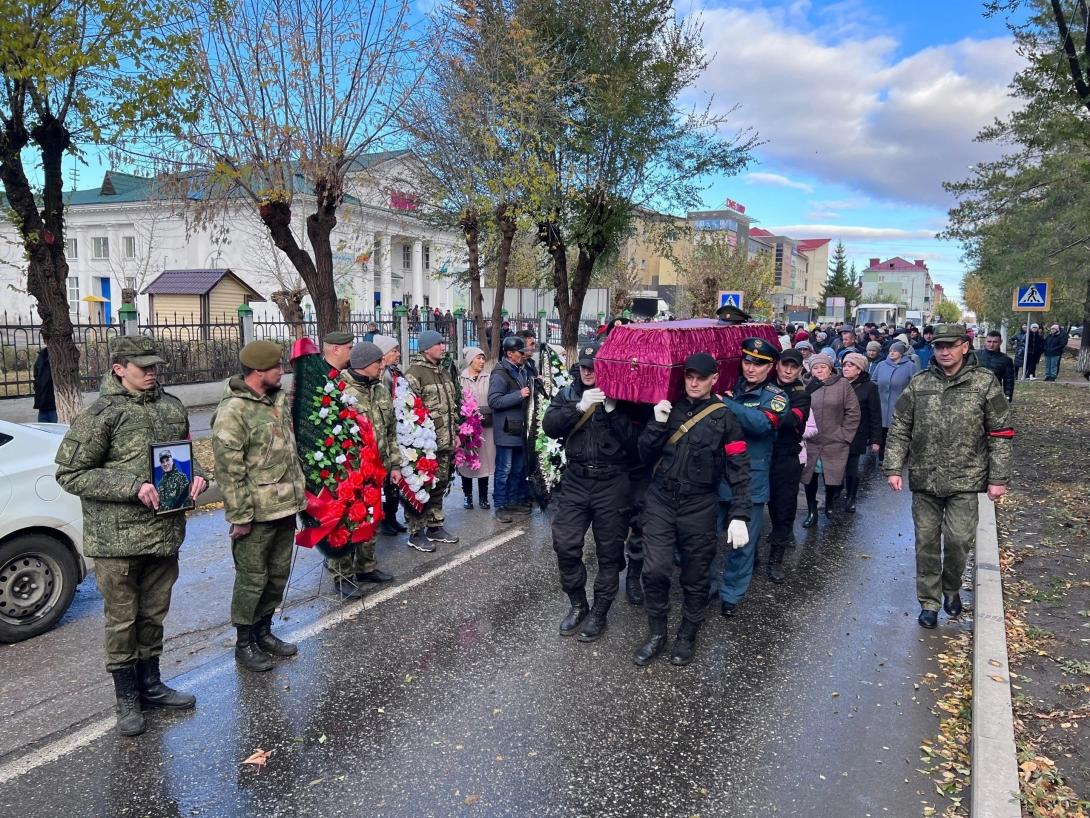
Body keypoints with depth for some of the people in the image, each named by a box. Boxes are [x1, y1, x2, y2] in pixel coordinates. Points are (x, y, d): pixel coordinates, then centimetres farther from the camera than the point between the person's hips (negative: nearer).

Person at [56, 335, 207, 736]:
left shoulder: (171, 406, 6)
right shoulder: (100, 415, -11)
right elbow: (70, 474, -11)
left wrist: (196, 475, -2)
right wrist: (131, 486, -21)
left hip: (165, 532, 5)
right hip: (117, 538, -5)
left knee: (154, 614, 18)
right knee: (122, 620, 8)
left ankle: (150, 684, 35)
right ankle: (127, 699, 24)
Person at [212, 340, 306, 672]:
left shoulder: (278, 398, 8)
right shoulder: (233, 411, -18)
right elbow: (229, 470, -18)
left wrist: (299, 491, 16)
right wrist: (240, 516, -18)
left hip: (285, 508, 8)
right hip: (257, 514, -8)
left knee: (278, 574, 18)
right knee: (252, 579, 5)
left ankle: (263, 631, 35)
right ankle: (244, 644, 21)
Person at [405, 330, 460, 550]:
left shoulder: (443, 374, 16)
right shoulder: (414, 374, -13)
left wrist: (455, 433, 20)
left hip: (445, 443, 9)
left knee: (439, 485, 16)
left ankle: (435, 526, 29)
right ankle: (416, 533, 10)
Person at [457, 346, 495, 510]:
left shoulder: (488, 379, 4)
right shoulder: (460, 379, -1)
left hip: (486, 426, 2)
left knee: (485, 460, 5)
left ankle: (483, 497, 16)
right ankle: (467, 496, 19)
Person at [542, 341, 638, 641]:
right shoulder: (568, 394, 6)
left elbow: (634, 441, -11)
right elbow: (549, 426, -10)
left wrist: (612, 410, -22)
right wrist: (579, 407, -22)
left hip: (612, 484, -2)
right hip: (575, 480, 3)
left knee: (609, 552, 7)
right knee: (565, 545, 2)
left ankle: (599, 612, 24)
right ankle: (577, 604, 24)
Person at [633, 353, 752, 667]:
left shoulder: (724, 417, -3)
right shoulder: (668, 408, 6)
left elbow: (739, 470, -6)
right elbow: (646, 456, 5)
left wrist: (740, 515, -14)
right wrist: (658, 424, -10)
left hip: (699, 507, -2)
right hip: (660, 501, 2)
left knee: (695, 578, 9)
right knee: (655, 570, -6)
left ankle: (687, 636, 29)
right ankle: (656, 634, 14)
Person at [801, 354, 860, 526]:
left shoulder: (843, 385, -3)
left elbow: (853, 413, -2)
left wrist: (844, 435, -6)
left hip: (834, 444, -1)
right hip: (810, 443, 2)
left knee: (833, 478, 7)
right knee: (810, 477, 7)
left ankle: (829, 505, 35)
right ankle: (812, 512, 23)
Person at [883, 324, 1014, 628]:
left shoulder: (984, 383, -2)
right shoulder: (919, 384, 3)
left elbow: (1001, 435, 0)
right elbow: (899, 429, 5)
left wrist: (998, 478, -4)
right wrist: (893, 468, -2)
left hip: (964, 479, -2)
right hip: (924, 478, 2)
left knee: (958, 539, -3)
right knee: (926, 542, 7)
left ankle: (951, 588, 27)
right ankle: (929, 601, 22)